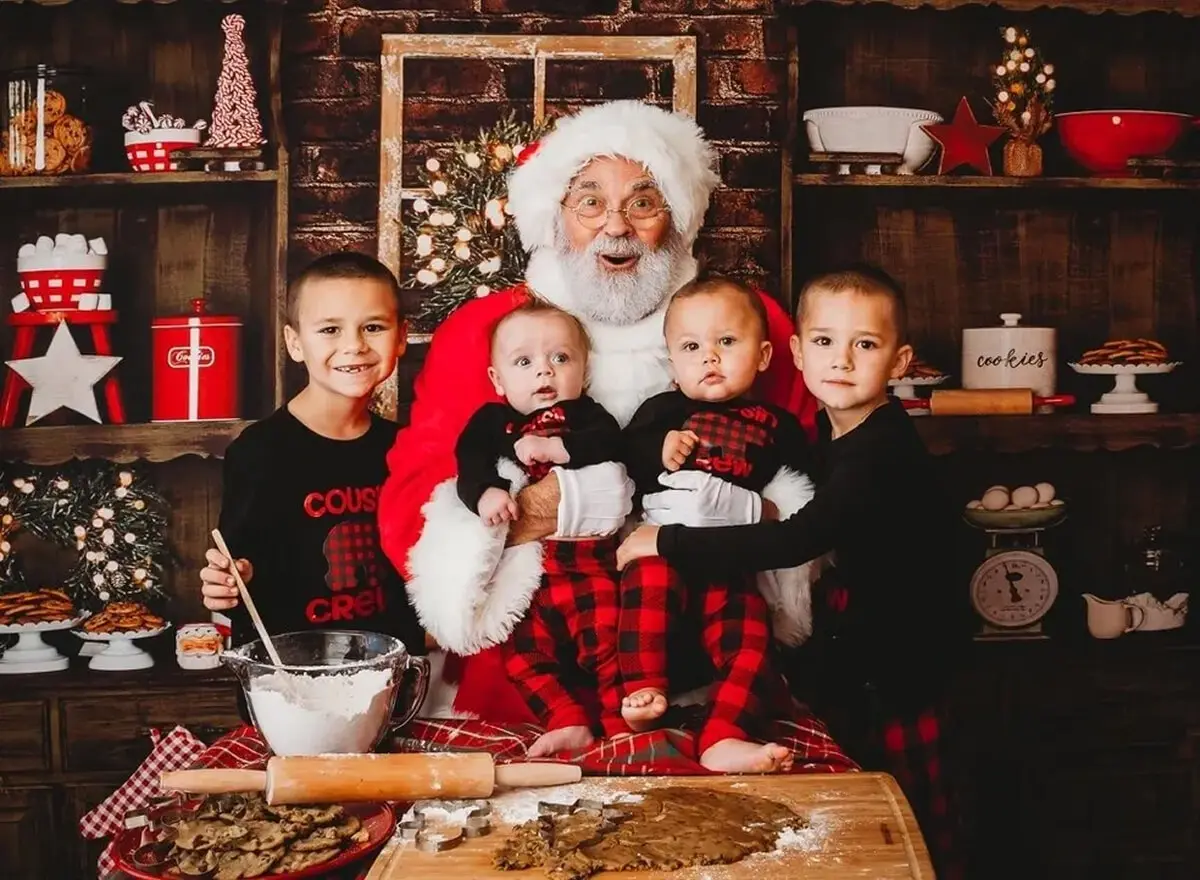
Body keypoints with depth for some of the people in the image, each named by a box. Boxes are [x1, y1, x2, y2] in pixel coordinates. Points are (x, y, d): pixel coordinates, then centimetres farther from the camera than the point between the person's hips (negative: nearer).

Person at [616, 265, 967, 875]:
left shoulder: (882, 451, -30)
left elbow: (794, 541, -39)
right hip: (859, 609, 9)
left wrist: (667, 542, -34)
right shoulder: (832, 424, 0)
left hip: (903, 643, -9)